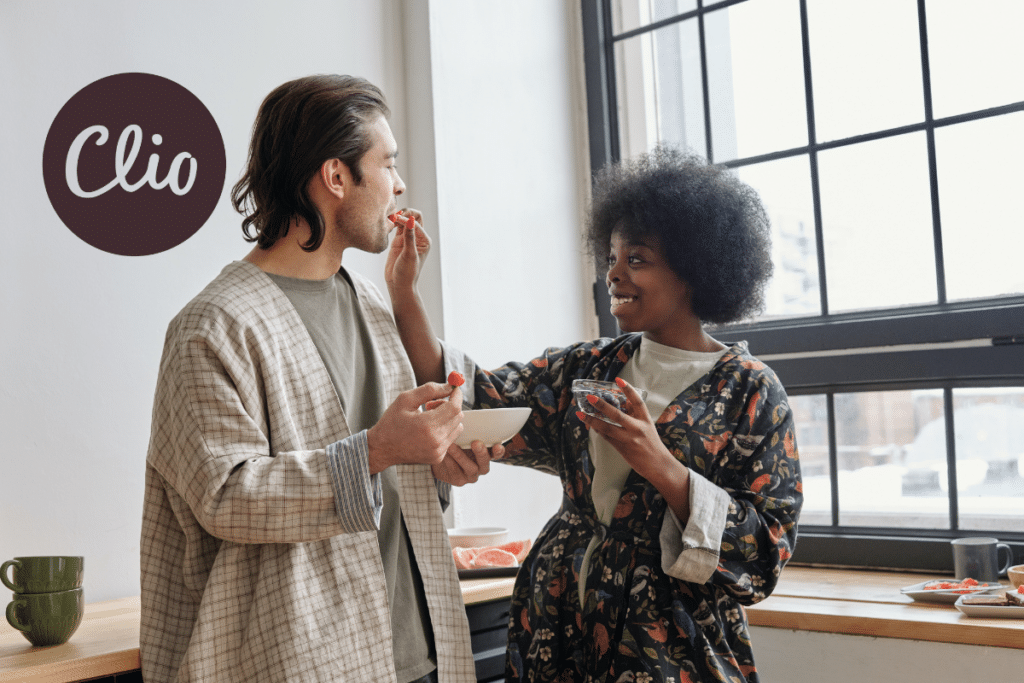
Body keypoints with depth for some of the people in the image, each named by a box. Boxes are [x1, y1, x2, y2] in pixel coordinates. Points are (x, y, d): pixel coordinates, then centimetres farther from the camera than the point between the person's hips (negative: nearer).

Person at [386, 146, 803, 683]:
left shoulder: (748, 390, -8)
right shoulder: (587, 368, 5)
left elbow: (767, 549, -12)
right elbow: (476, 403, -4)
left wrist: (660, 466, -24)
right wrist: (403, 296, -11)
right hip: (560, 633, 4)